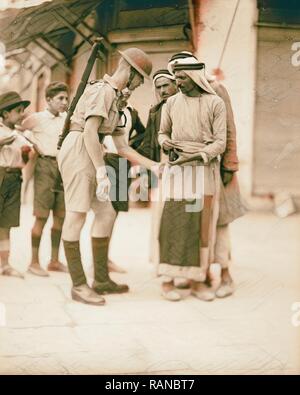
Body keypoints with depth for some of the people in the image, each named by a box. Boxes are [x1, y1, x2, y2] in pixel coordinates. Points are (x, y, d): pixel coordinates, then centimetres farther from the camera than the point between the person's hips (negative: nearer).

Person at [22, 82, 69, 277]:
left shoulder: (67, 118, 11)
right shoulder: (37, 118, -1)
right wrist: (35, 143, 2)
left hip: (64, 167, 5)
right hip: (46, 166, -5)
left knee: (60, 216, 6)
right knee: (42, 216, -6)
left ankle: (55, 260, 16)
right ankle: (34, 262, 3)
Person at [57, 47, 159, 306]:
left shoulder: (116, 101, 23)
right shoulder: (103, 90, -7)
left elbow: (123, 148, 20)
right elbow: (89, 132, -19)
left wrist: (153, 165, 15)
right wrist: (102, 172, -23)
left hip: (90, 154, 10)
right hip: (78, 151, -10)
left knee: (107, 213, 8)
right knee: (77, 215, -9)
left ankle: (101, 279, 14)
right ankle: (79, 285, -5)